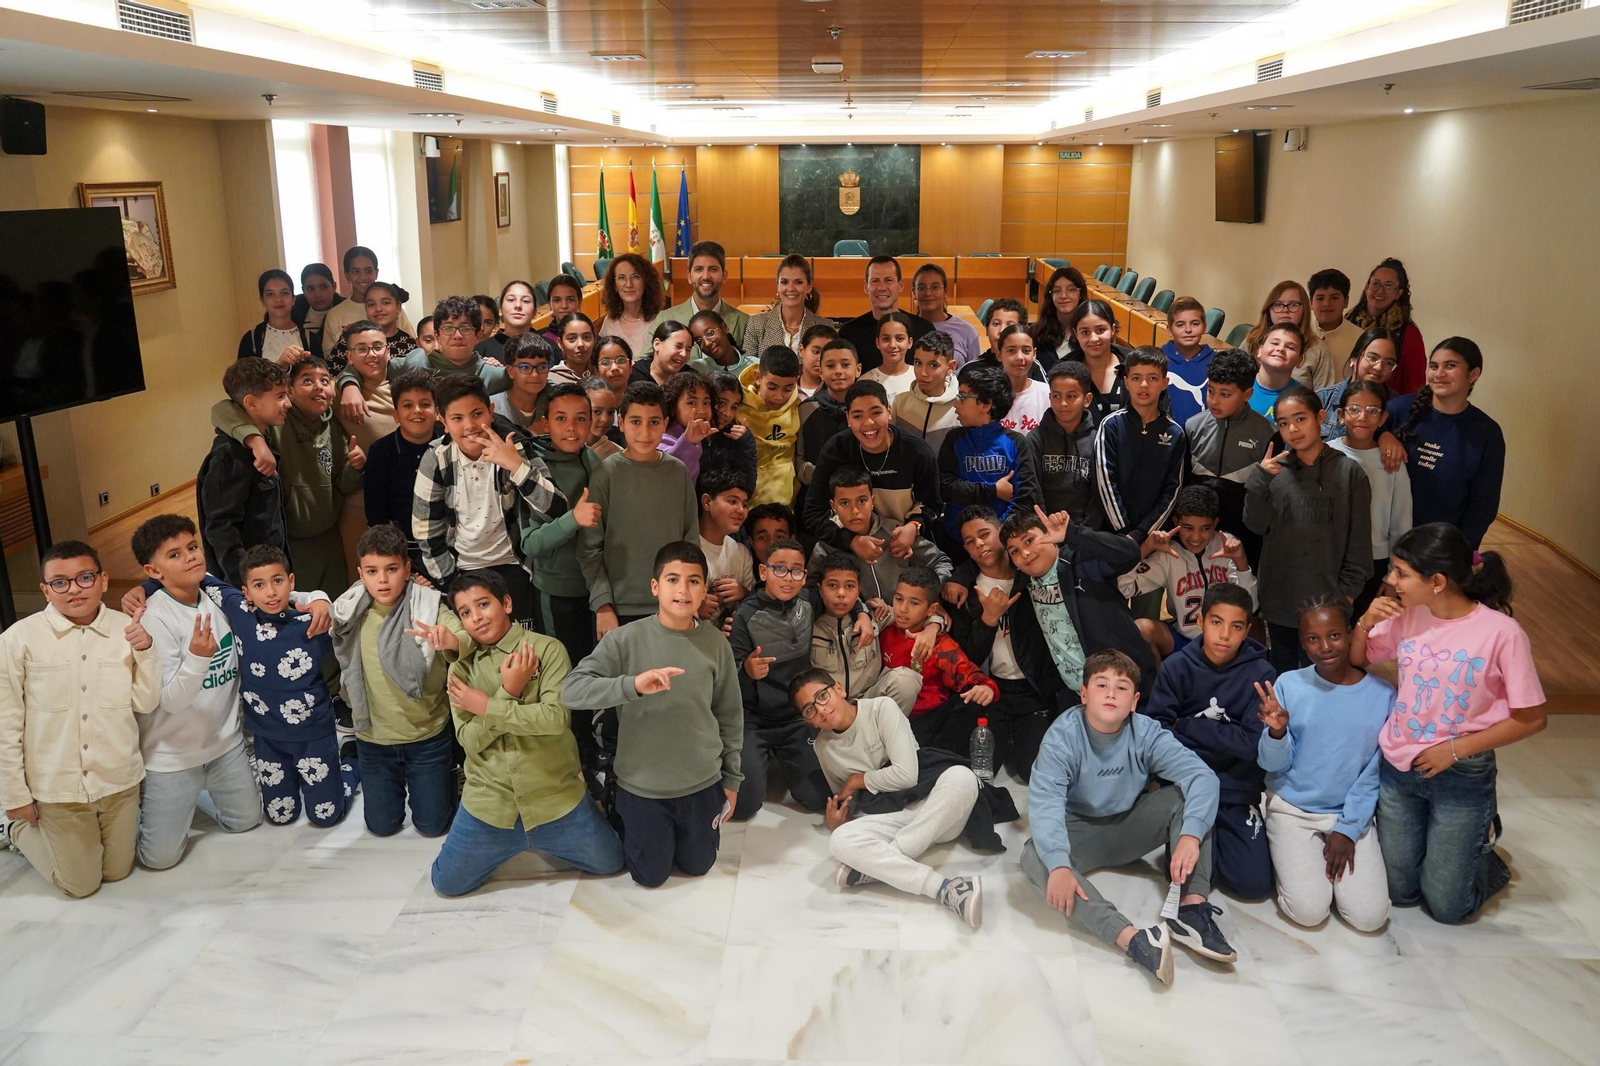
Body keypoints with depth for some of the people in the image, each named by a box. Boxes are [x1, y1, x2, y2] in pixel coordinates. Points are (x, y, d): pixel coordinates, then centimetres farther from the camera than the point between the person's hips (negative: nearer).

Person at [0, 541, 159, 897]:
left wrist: (145, 651, -20)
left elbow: (147, 704, -5)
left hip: (120, 781, 3)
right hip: (57, 788, -3)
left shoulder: (128, 629, -6)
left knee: (117, 873, 18)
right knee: (81, 885, 11)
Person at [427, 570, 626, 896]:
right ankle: (514, 844, 33)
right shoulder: (461, 669, 0)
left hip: (554, 794, -2)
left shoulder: (546, 649, -12)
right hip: (489, 801, 3)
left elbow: (556, 717, -23)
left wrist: (487, 707, -17)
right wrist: (508, 692, -21)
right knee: (446, 883, 8)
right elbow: (470, 741, -9)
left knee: (610, 863, 7)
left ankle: (543, 841, 34)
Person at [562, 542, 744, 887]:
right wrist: (632, 685, -36)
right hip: (642, 787, -2)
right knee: (651, 877, 15)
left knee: (698, 867, 19)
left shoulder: (716, 644, -7)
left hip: (703, 784, 2)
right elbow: (571, 691, -22)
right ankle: (625, 820, 41)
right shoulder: (625, 639, -15)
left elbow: (730, 716, 3)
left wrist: (732, 779, 8)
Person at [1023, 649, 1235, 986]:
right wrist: (1058, 864, -47)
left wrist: (1191, 835, -42)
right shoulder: (1064, 735, -21)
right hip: (1081, 835, -2)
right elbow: (1044, 800, -32)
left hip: (1131, 828, 2)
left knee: (1189, 794, -20)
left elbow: (1202, 775, -25)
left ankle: (1192, 909, -27)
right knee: (1035, 858, -33)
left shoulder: (1146, 733, -15)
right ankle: (1130, 938, -46)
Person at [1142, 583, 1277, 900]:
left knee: (1255, 883, -10)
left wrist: (1187, 727, -14)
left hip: (1238, 792, 0)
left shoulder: (1261, 674, -8)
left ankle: (1220, 834, 19)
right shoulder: (1175, 667, -6)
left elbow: (1252, 743, -15)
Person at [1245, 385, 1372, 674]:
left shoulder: (1349, 471, -2)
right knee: (1283, 673, 14)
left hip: (1328, 597, -2)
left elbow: (1359, 539, 0)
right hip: (1280, 595, 2)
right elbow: (1256, 525, -3)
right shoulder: (1273, 469, 3)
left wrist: (1348, 590, -4)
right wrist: (1259, 479, -15)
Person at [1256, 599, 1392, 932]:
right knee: (1309, 911, -15)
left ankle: (1342, 842, 17)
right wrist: (1277, 732, -28)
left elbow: (1375, 772, -2)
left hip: (1353, 814, 1)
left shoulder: (1382, 694, -8)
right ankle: (1285, 852, 16)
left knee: (1370, 917, -11)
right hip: (1292, 809, -1)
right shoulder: (1288, 685, -10)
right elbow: (1274, 764, -7)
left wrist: (1348, 829, -6)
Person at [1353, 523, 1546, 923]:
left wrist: (1456, 749, -16)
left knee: (1447, 906, 8)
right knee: (1399, 893, 16)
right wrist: (1365, 623, -12)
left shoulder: (1501, 633, -20)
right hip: (1398, 770, 4)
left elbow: (1531, 718, -13)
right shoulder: (1406, 617, -8)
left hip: (1462, 779, -4)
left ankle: (1481, 839, 32)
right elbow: (1355, 662, 7)